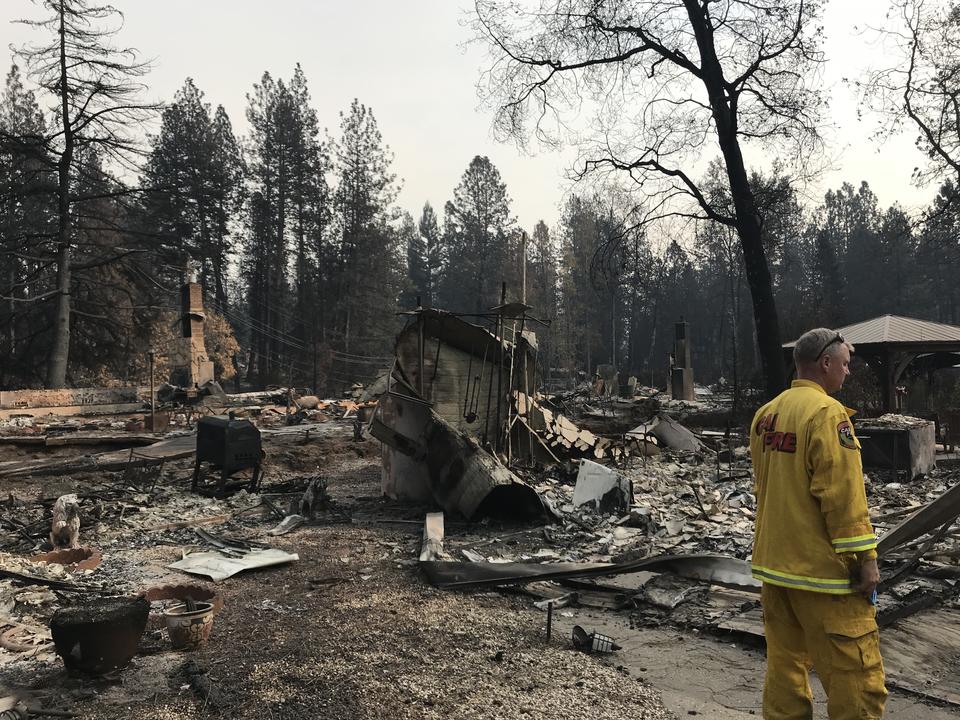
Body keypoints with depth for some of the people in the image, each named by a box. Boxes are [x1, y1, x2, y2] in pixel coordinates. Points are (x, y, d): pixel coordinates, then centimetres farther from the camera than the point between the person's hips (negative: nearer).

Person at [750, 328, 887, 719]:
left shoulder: (765, 414, 10)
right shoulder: (827, 412, -15)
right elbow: (843, 495, -19)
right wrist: (865, 558, -13)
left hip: (774, 562, 8)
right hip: (822, 568, -8)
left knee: (785, 663, 16)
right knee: (855, 674, 0)